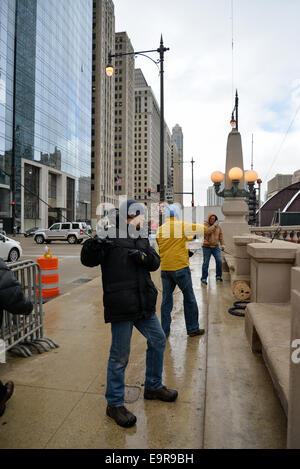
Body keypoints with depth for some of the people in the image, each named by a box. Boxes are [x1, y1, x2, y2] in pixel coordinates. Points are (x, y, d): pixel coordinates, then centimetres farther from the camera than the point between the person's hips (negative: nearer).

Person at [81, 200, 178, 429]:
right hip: (121, 307, -7)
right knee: (120, 356, 3)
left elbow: (156, 262, 8)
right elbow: (88, 260, -14)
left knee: (158, 341, 20)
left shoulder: (141, 238, 13)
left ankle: (153, 386, 42)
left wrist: (143, 256, -13)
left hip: (144, 305, 8)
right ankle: (115, 403, 25)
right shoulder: (110, 236, -7)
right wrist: (93, 245, -36)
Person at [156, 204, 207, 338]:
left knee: (166, 298, 13)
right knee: (189, 298, 10)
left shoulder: (160, 230, 7)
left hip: (165, 269, 5)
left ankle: (164, 330, 18)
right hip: (180, 267, -4)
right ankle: (193, 329, 19)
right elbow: (202, 228, -2)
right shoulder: (183, 226, -7)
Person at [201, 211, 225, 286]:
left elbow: (221, 235, 12)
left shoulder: (218, 226, 7)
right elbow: (207, 231, -24)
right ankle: (204, 278, 8)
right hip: (206, 247, -4)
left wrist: (222, 244, 6)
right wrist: (214, 225, -22)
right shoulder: (205, 225, -5)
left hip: (215, 247, 4)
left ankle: (218, 276, 17)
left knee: (219, 261, -2)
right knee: (206, 263, -1)